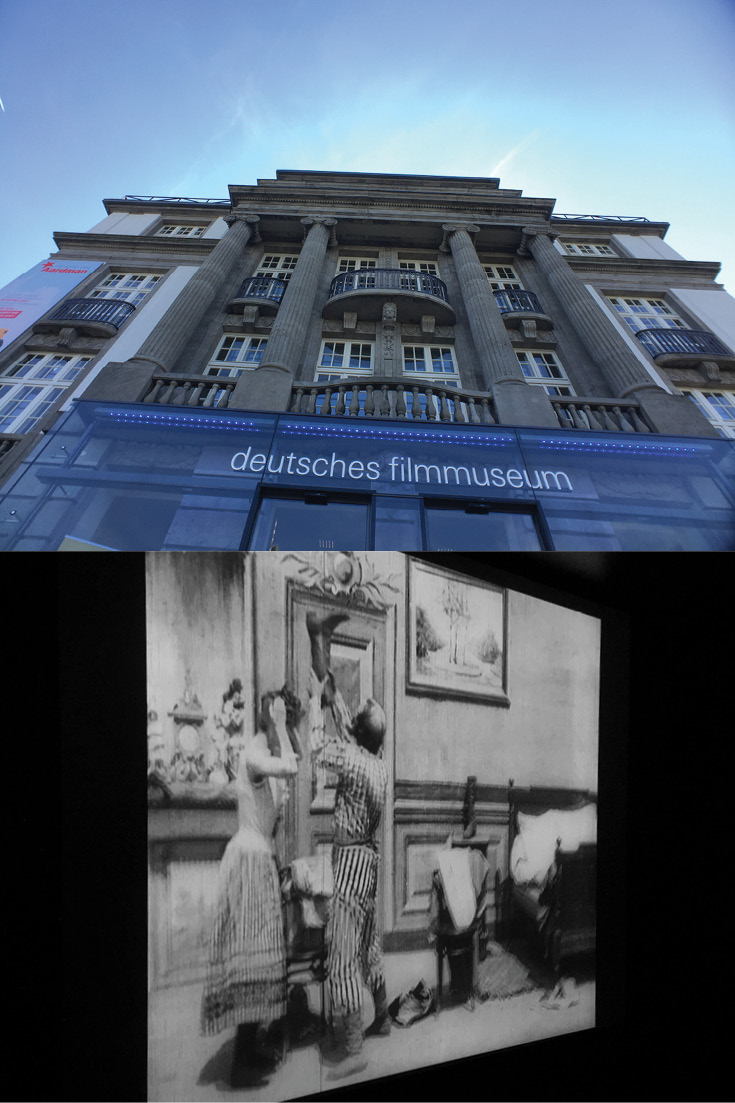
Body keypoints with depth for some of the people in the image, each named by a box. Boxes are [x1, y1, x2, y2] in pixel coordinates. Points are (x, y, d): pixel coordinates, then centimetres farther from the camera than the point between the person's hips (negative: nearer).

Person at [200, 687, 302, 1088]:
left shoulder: (266, 750, 9)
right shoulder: (253, 752, -18)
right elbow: (290, 768, -38)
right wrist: (277, 726, -28)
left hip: (262, 857, 9)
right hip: (250, 858, -9)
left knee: (258, 953, 14)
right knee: (251, 951, -3)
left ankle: (250, 1048, 26)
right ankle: (241, 1063, 8)